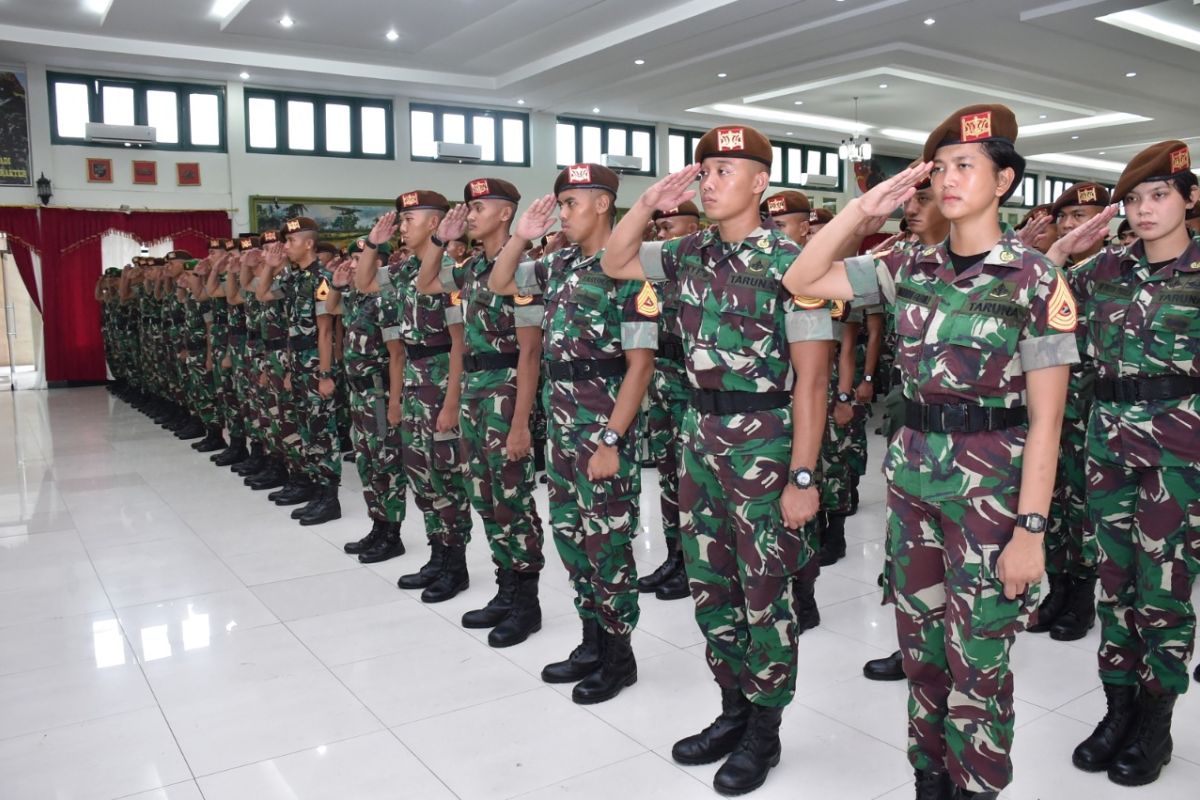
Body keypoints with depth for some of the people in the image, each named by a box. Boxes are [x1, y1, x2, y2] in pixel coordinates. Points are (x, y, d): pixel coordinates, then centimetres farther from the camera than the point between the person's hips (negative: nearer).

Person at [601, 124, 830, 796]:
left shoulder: (789, 262, -12)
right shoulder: (691, 254, 6)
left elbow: (811, 377, -13)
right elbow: (615, 264, 16)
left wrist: (803, 476, -16)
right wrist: (650, 203, 0)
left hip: (763, 441, -6)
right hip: (701, 435, 7)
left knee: (764, 594, 6)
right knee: (709, 585, 15)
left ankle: (764, 732, 25)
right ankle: (734, 710, 34)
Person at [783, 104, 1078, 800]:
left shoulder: (1035, 279, -9)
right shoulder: (914, 271, 4)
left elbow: (1046, 418, -11)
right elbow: (801, 281, 4)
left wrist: (1031, 528, -14)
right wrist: (863, 209, -4)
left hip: (991, 487, -5)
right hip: (912, 477, 5)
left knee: (976, 662, 5)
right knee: (921, 649, 16)